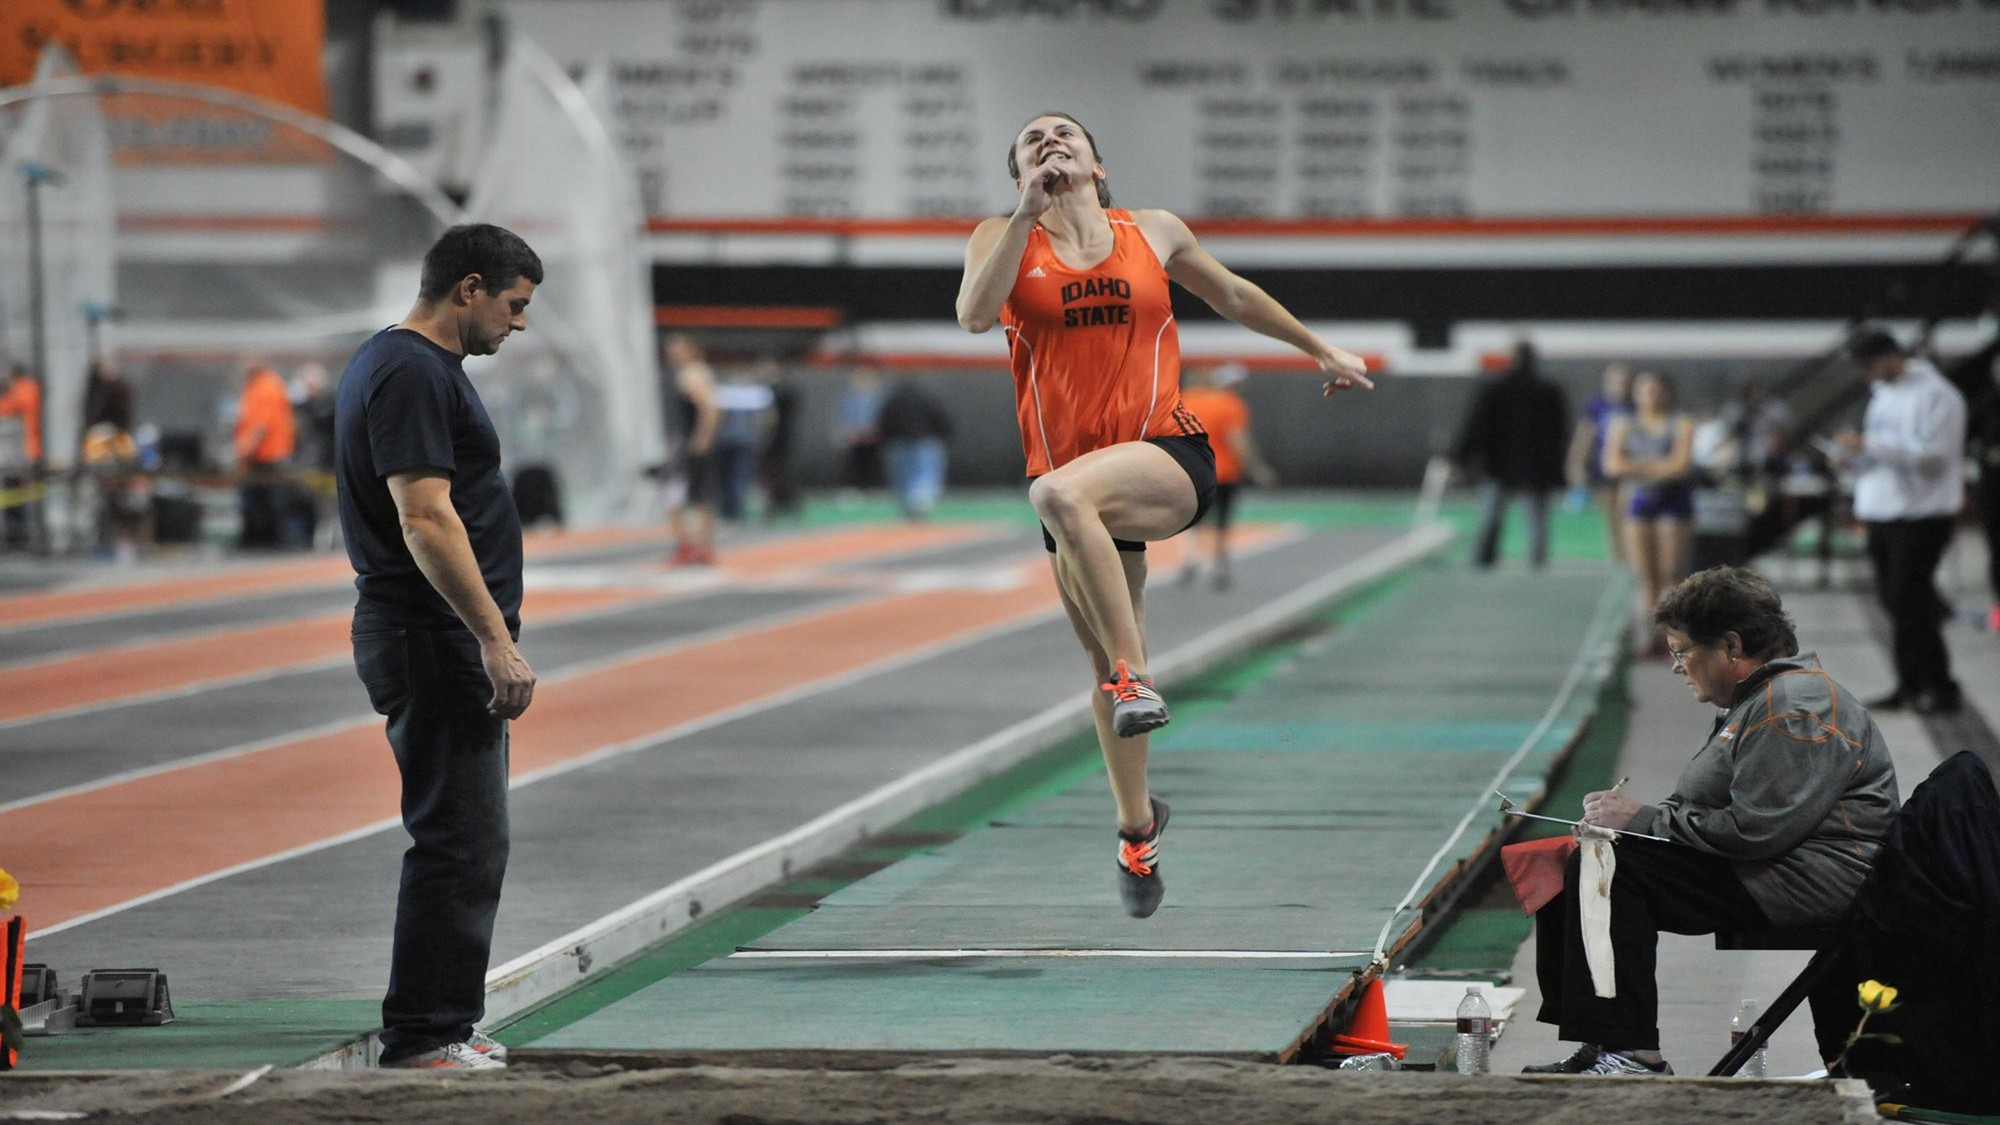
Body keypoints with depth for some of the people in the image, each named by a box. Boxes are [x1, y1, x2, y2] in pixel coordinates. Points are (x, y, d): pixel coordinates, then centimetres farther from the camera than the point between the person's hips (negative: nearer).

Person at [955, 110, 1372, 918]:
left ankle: (1134, 674, -30)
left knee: (1061, 491, -36)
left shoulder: (1154, 232, 9)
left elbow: (1234, 295, 25)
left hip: (1171, 458, -2)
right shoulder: (1003, 238, 6)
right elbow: (974, 315, -15)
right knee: (1105, 667, 9)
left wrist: (1322, 351, 32)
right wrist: (1030, 211, -16)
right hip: (1078, 475, 2)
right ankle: (1137, 828, 30)